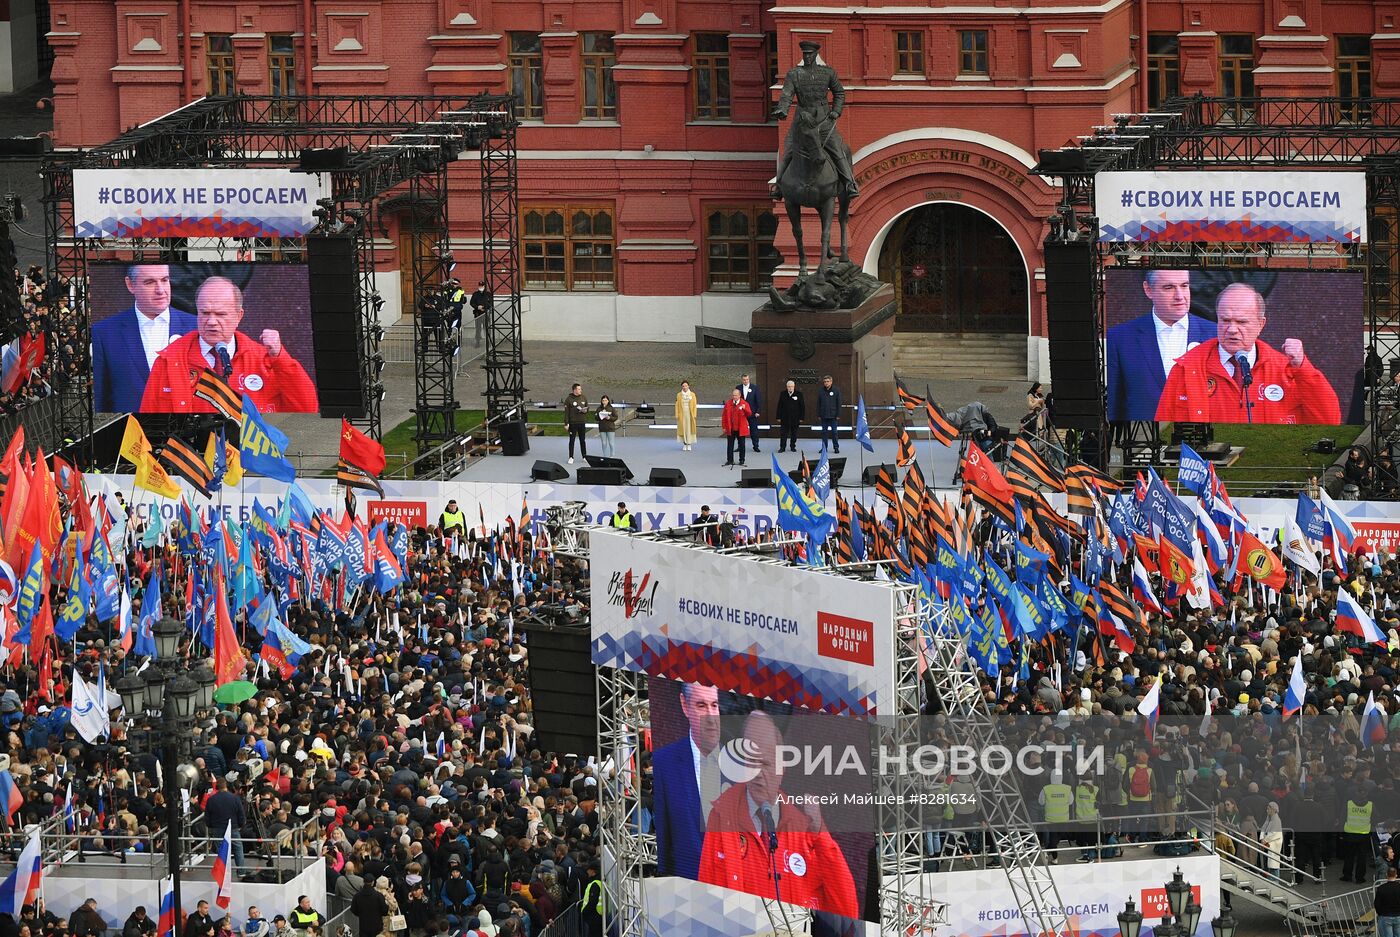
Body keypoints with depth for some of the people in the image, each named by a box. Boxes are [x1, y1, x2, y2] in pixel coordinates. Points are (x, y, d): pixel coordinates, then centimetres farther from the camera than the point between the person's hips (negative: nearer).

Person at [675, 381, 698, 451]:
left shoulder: (692, 395, 1)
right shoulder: (679, 395, 4)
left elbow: (694, 405, 1)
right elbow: (677, 405, 5)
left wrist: (694, 415, -5)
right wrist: (677, 416, -2)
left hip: (690, 414, -1)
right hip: (682, 414, 1)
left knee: (689, 429, -2)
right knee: (683, 428, 0)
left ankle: (689, 444, 2)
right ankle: (684, 443, 7)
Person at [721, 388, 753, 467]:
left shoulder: (744, 404, -2)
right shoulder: (728, 404, 5)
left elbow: (749, 414, -11)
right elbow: (724, 416, 6)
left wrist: (744, 409, -32)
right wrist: (724, 426, 2)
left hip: (740, 429, -2)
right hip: (730, 428, 2)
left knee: (741, 445, 5)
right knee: (730, 445, 6)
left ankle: (741, 460, 15)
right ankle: (730, 460, 14)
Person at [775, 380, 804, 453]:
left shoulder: (799, 394, -2)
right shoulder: (783, 394, 2)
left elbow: (802, 406, 1)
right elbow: (779, 406, 4)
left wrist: (801, 417, -3)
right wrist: (779, 417, 0)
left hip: (795, 419, -1)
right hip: (785, 418, 1)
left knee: (794, 434, 7)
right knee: (783, 433, -1)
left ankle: (793, 447, 19)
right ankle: (782, 447, 4)